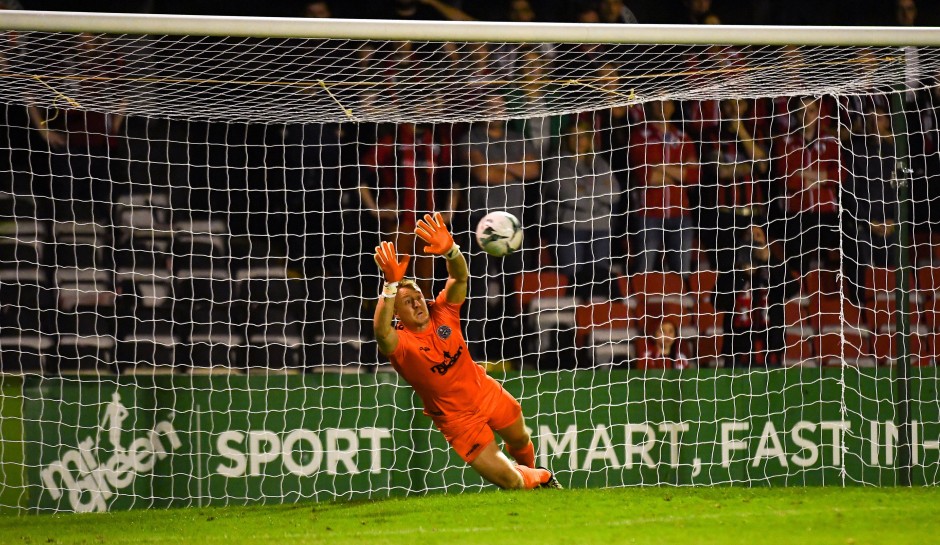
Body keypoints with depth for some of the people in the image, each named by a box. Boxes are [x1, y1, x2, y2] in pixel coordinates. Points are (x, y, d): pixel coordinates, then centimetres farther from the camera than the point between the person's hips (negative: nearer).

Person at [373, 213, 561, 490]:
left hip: (487, 393, 4)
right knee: (510, 482, -5)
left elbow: (460, 277, -29)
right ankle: (539, 478, 30)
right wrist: (391, 284, -62)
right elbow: (381, 332, -49)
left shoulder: (442, 311, -13)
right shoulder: (400, 342, -25)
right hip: (457, 419, -4)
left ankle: (530, 471, 63)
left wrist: (450, 250, -53)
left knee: (520, 440, 28)